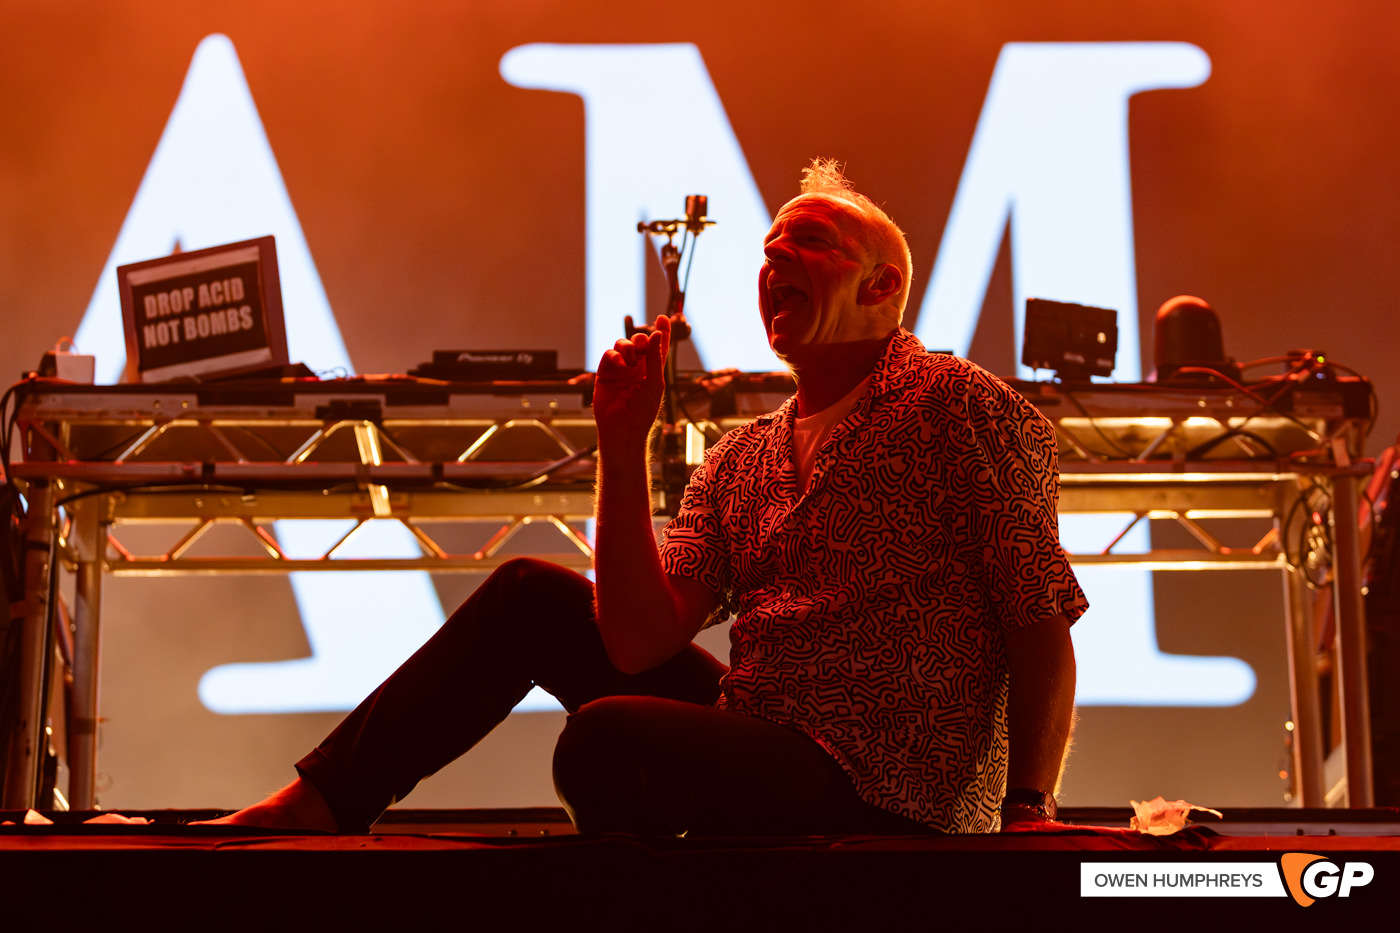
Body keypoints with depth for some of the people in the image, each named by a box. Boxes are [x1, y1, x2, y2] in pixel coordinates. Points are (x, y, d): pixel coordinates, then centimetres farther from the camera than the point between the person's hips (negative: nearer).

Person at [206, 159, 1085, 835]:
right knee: (534, 595, 4)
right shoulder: (738, 461, 15)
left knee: (606, 738, -29)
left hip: (893, 798, -7)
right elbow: (640, 642, 0)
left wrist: (1028, 810, -21)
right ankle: (314, 808, 8)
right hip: (754, 741, 7)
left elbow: (1045, 623, -9)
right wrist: (624, 443, -6)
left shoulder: (956, 405, -3)